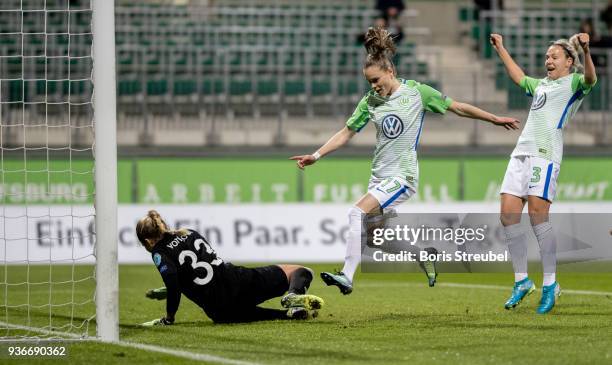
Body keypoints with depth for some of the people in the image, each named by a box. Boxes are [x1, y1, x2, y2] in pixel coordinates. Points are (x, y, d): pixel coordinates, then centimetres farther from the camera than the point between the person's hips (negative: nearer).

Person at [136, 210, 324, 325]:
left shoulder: (160, 254, 2)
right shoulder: (190, 233, 22)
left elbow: (173, 282, -15)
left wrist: (168, 317, -2)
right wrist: (169, 292, 43)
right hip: (238, 281, 5)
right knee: (301, 272, 17)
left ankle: (291, 313, -7)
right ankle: (294, 295, -23)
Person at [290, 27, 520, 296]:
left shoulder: (416, 91, -6)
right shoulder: (370, 101, 6)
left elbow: (458, 108, 2)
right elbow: (346, 133, 12)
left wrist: (495, 119, 6)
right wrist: (316, 156, 4)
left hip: (402, 176, -6)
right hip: (379, 177, 6)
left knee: (357, 213, -23)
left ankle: (347, 276, -25)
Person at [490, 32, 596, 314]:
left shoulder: (573, 83, 5)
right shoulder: (541, 85, 28)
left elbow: (590, 79, -18)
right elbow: (519, 77, 48)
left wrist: (585, 51, -35)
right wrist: (501, 50, 51)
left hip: (546, 153, -8)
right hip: (522, 151, 8)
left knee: (537, 216, -16)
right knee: (508, 216, 0)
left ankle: (550, 284, -8)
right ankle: (522, 281, 10)